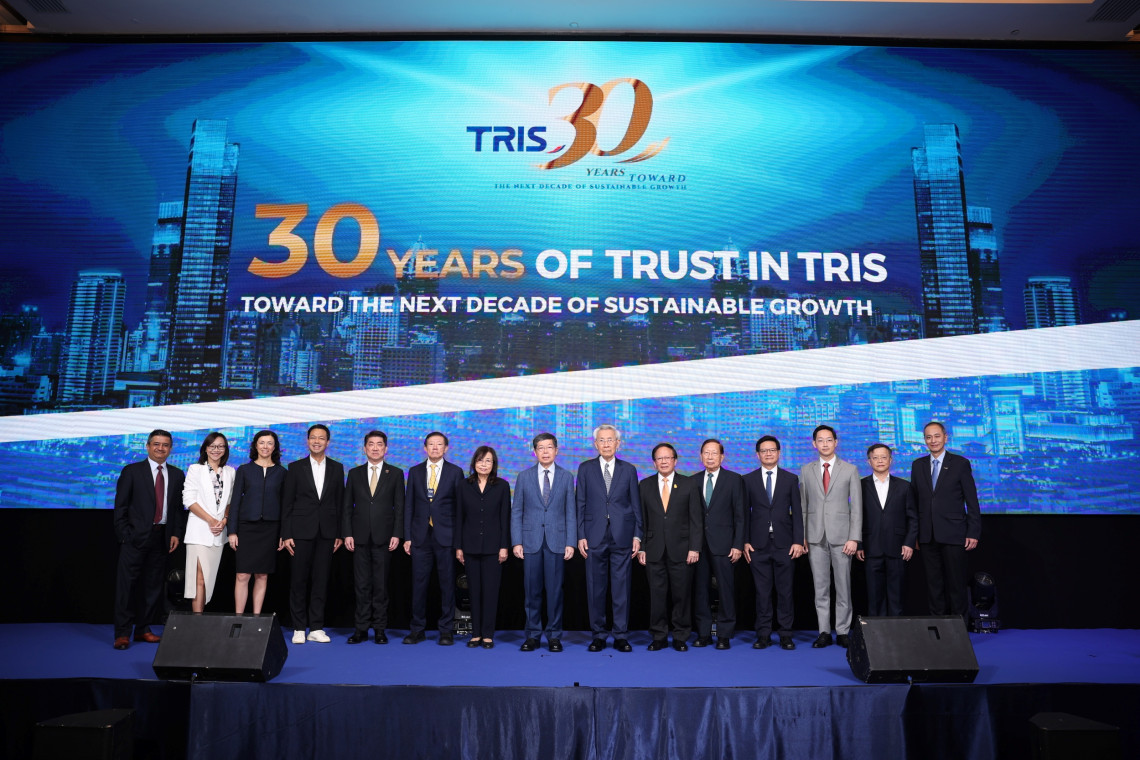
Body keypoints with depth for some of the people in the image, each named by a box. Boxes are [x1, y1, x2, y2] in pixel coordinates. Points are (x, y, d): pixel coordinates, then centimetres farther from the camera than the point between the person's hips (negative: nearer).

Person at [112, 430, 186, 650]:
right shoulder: (132, 471, 3)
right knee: (127, 584, -3)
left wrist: (176, 533, 2)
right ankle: (122, 633, 4)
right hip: (136, 537, -3)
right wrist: (123, 534, -8)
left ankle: (143, 629, 19)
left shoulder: (177, 475, 11)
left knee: (153, 585, 8)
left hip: (162, 538, 3)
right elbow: (121, 505, 0)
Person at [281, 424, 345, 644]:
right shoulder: (295, 467, 5)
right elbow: (287, 503, 3)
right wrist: (286, 534, -3)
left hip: (327, 532, 1)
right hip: (301, 531, -1)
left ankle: (316, 628, 11)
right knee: (299, 580, 2)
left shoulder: (337, 468, 9)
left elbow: (340, 502, 8)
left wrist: (339, 533, 3)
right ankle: (299, 628, 11)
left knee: (321, 580, 4)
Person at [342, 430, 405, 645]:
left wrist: (397, 534, -6)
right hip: (360, 538, 1)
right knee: (362, 585, 4)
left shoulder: (395, 473, 6)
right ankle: (361, 628, 11)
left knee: (381, 585, 3)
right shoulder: (354, 473, 10)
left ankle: (380, 629, 10)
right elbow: (347, 506, 8)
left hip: (384, 537, -1)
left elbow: (399, 507, 3)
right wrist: (347, 534, -1)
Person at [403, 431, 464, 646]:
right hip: (420, 536, 2)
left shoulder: (455, 472, 3)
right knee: (419, 583, 5)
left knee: (447, 584, 3)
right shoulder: (415, 472, 10)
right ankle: (417, 629, 16)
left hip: (445, 536, -2)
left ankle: (446, 630, 12)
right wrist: (407, 536, 3)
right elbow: (408, 505, 9)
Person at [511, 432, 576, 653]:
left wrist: (571, 542, -4)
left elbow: (571, 512, 4)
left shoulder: (566, 477, 6)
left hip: (556, 541, 0)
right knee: (532, 591, 5)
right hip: (531, 541, 1)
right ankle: (533, 635, 16)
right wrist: (516, 542, -2)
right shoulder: (524, 477, 6)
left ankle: (554, 636, 14)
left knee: (555, 591, 3)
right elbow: (516, 512, 6)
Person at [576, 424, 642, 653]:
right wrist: (580, 536, -2)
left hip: (622, 537, 0)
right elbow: (580, 504, 5)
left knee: (621, 587, 3)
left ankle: (621, 636, 12)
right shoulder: (585, 469, 6)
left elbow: (636, 505, 7)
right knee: (595, 589, 4)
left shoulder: (629, 470, 8)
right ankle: (598, 635, 15)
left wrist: (637, 536, 1)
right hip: (594, 537, 0)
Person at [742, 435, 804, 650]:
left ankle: (785, 634, 11)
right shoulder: (748, 480, 7)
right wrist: (745, 541, -1)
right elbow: (745, 512, 6)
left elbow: (797, 512, 4)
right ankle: (763, 634, 10)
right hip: (758, 544, 0)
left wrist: (798, 541, -3)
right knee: (762, 591, 3)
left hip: (784, 544, 0)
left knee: (785, 591, 3)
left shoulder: (791, 479, 7)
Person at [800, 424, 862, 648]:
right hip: (815, 537, 2)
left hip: (841, 536, -1)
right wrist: (801, 537, 3)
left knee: (843, 587, 3)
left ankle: (842, 632, 12)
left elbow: (856, 506, 1)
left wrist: (854, 538, -7)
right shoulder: (806, 470, 9)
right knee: (820, 587, 5)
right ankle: (824, 632, 12)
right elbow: (803, 505, 10)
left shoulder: (850, 470, 4)